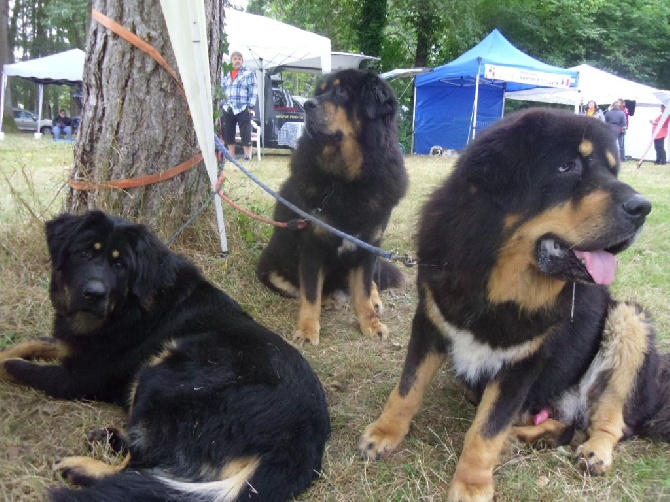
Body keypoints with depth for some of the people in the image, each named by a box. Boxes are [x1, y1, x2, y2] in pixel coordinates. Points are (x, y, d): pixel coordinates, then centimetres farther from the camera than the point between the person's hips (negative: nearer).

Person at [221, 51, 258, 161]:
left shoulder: (249, 73, 0)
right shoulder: (226, 75, 14)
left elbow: (253, 91, -5)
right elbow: (222, 90, 19)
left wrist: (250, 106, -11)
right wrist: (222, 104, 10)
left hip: (243, 109, -5)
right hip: (228, 109, 5)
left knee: (245, 134, -5)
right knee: (228, 133, 7)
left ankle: (247, 155, 1)